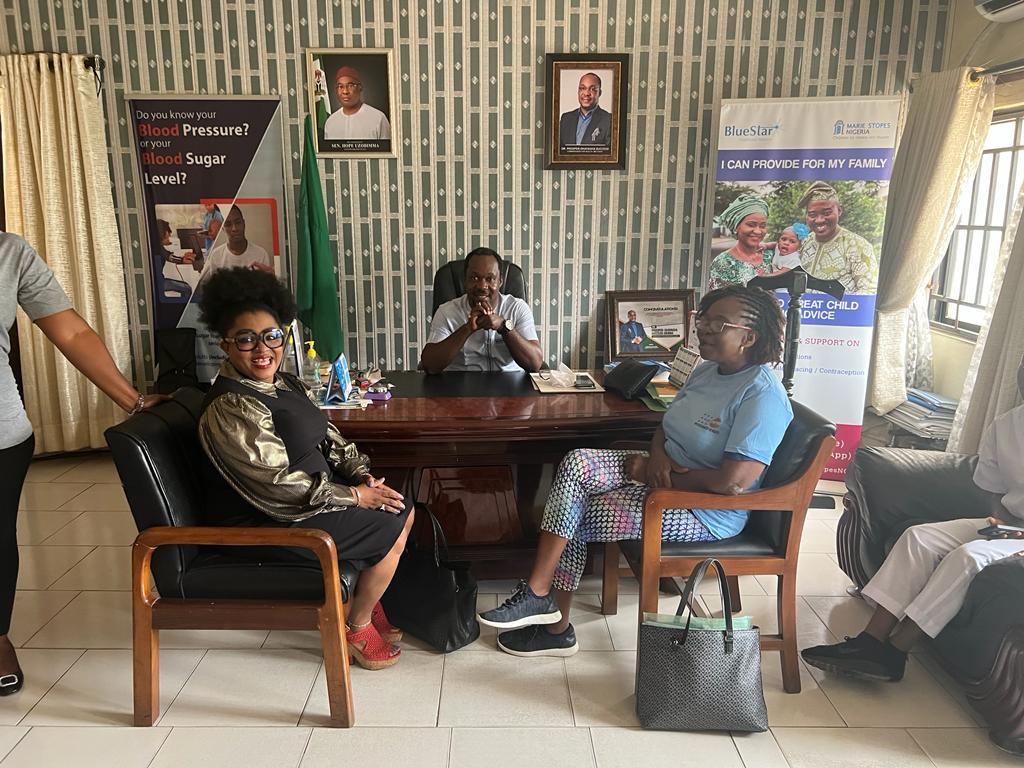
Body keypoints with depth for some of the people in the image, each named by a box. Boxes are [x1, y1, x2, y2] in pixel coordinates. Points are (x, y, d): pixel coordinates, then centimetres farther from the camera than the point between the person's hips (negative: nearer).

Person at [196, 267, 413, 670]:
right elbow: (277, 488, -27)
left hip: (313, 489, 10)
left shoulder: (283, 383, 6)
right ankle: (356, 626, 11)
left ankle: (365, 601, 24)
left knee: (404, 511, 8)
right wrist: (353, 496, -21)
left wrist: (362, 474, -6)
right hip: (269, 521, -9)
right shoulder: (230, 408, -24)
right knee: (391, 532, -11)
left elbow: (328, 437, 12)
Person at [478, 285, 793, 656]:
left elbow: (734, 480, -26)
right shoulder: (707, 371, 8)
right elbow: (665, 427, 16)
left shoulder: (762, 395, -20)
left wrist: (656, 474, -15)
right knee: (576, 464, -13)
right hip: (665, 471, 9)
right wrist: (657, 457, -9)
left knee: (574, 519, -16)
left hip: (705, 509, -8)